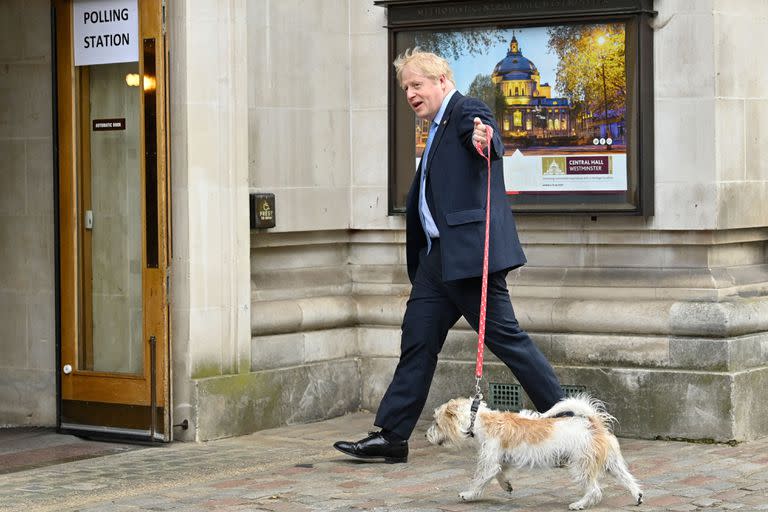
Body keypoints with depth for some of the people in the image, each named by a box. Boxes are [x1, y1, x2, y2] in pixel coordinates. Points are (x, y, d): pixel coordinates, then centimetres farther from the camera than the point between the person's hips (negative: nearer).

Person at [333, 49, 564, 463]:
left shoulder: (466, 111, -7)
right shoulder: (438, 129, 22)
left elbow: (489, 144, -30)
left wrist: (484, 140, -54)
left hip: (468, 252, -10)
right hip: (438, 255, 10)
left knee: (504, 337, -6)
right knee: (417, 341, 8)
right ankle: (391, 437, 12)